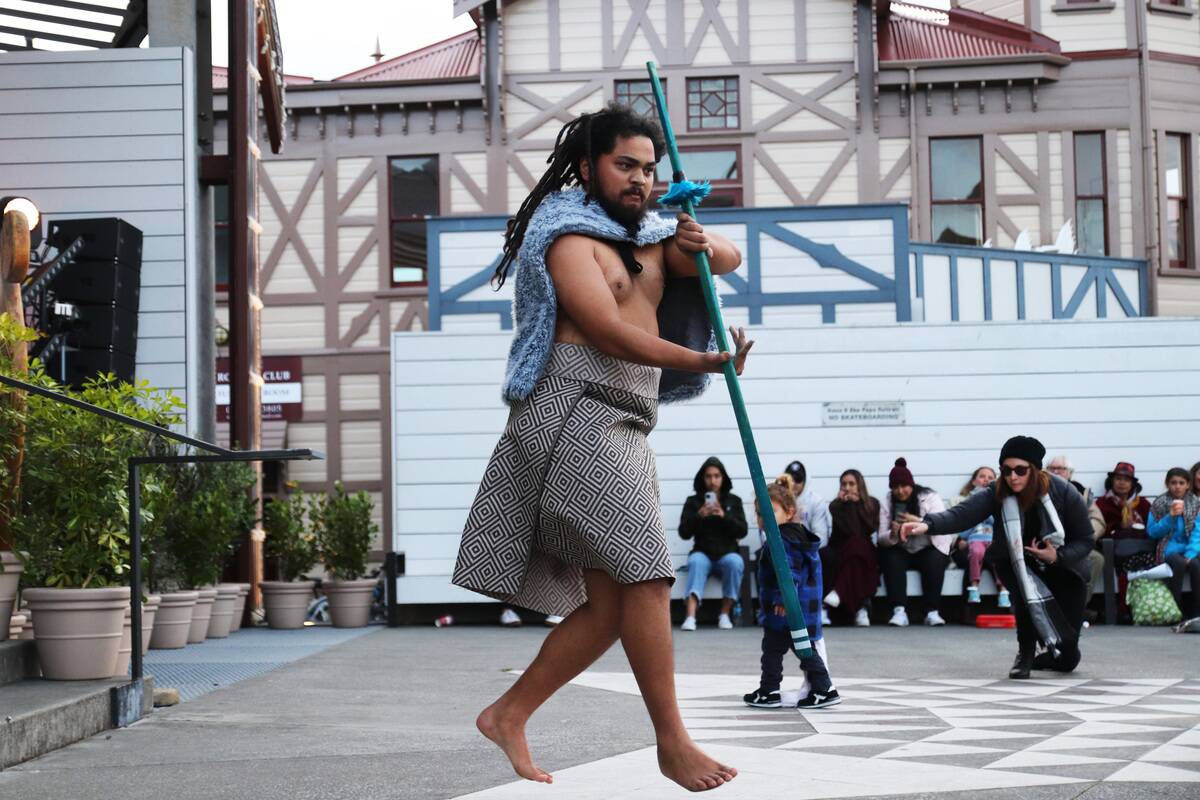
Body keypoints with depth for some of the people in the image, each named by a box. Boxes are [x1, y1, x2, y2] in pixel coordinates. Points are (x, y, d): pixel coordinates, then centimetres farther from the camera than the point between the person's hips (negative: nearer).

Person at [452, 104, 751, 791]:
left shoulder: (649, 238, 23)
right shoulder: (569, 233, -2)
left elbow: (732, 258, 23)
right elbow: (609, 331, -13)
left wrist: (703, 246, 0)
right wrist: (703, 362, -14)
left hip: (624, 431, 9)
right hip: (577, 412, -9)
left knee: (609, 601, 5)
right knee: (644, 573, -16)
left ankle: (509, 715, 14)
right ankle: (672, 741, -13)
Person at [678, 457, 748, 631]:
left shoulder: (733, 501, 10)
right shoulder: (693, 502, 8)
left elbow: (742, 531, 1)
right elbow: (684, 533, 0)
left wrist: (724, 516, -16)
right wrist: (698, 516, -17)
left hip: (727, 552, 1)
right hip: (703, 552, -1)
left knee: (735, 562, -34)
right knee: (696, 561, -35)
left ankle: (724, 614, -21)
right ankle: (690, 616, -48)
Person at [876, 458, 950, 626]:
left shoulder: (929, 497, -4)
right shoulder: (887, 504, 4)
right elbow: (881, 538, -3)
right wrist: (893, 535, -28)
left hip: (929, 549, -2)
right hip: (901, 551, 2)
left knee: (934, 560, -33)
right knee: (890, 559, -29)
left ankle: (932, 612, -33)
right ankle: (898, 611, -37)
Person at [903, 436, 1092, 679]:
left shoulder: (1064, 493, -23)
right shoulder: (997, 493, -22)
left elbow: (1085, 540, -14)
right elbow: (961, 513, -39)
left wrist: (1058, 556, -32)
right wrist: (928, 525, -58)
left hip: (1062, 566, 0)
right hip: (1018, 565, 0)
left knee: (1067, 659, -1)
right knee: (1028, 590, -38)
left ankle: (1054, 655, 38)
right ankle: (1026, 653, -12)